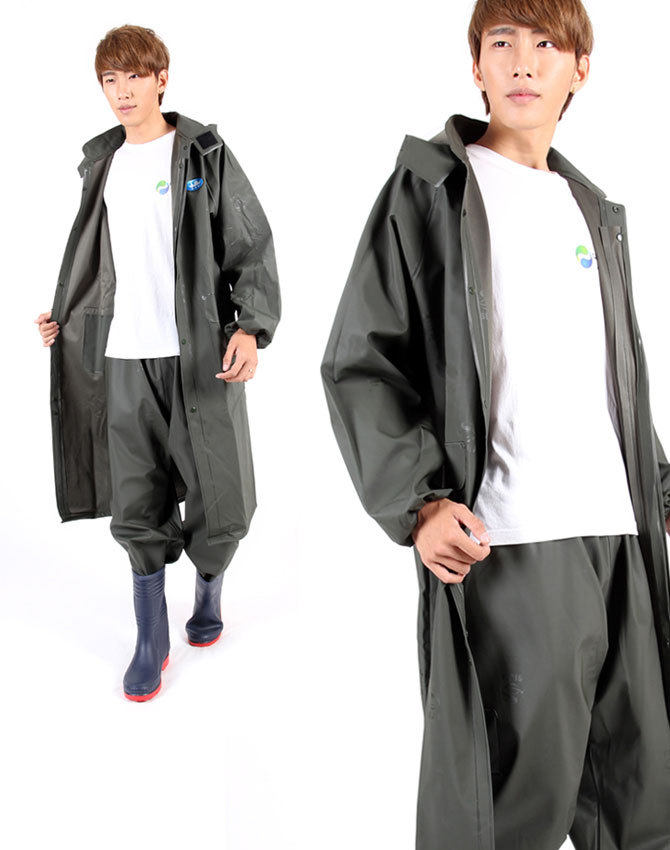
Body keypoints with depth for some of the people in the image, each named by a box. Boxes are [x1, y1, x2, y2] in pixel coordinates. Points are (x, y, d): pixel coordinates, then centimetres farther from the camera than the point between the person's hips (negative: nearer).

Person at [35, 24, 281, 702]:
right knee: (136, 505, 3)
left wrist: (251, 327, -16)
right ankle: (151, 641, 18)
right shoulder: (102, 163, 16)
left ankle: (208, 589, 32)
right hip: (125, 359, 4)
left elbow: (253, 249, -4)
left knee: (218, 497, 2)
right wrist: (63, 316, 17)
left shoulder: (205, 155, 2)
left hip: (201, 354, -3)